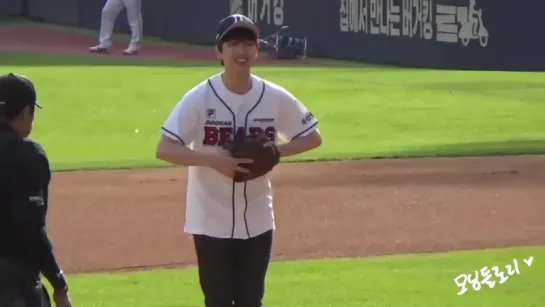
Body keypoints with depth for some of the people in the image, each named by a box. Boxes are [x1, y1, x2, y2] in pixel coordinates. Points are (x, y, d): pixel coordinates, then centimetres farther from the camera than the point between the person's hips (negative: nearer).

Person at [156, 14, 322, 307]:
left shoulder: (276, 98, -5)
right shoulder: (200, 98, -13)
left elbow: (313, 137, 5)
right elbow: (164, 149, -17)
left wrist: (275, 151, -13)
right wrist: (214, 159, -28)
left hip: (256, 220, 3)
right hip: (211, 220, -3)